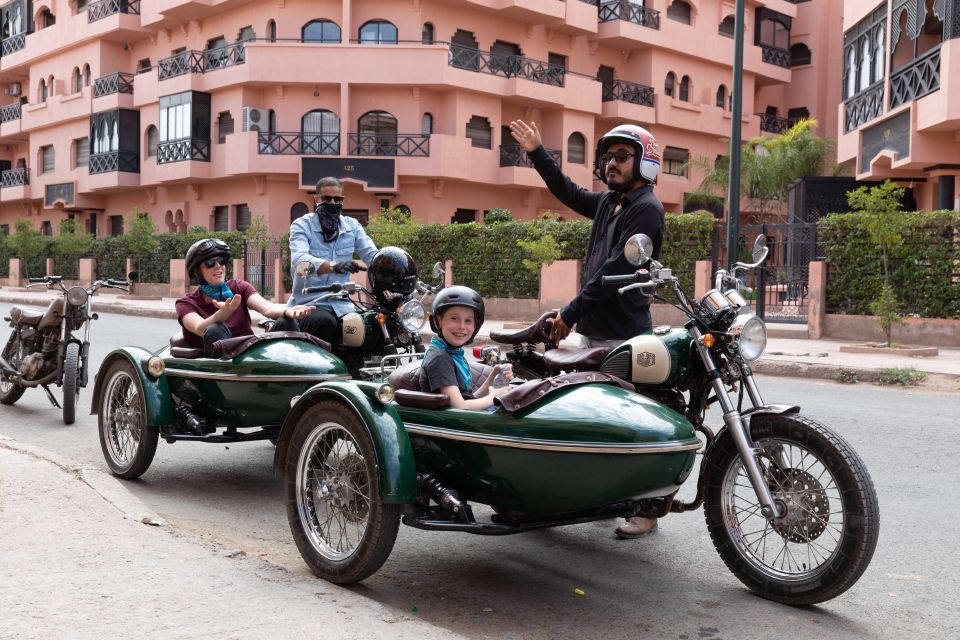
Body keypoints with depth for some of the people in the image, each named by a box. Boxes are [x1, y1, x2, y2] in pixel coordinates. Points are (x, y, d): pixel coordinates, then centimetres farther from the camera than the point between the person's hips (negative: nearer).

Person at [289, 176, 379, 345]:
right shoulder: (302, 225, -1)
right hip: (309, 304, -4)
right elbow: (299, 259, -21)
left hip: (341, 306, 4)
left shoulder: (352, 226, 12)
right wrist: (334, 266, -40)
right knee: (325, 323, -36)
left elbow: (372, 255, -1)